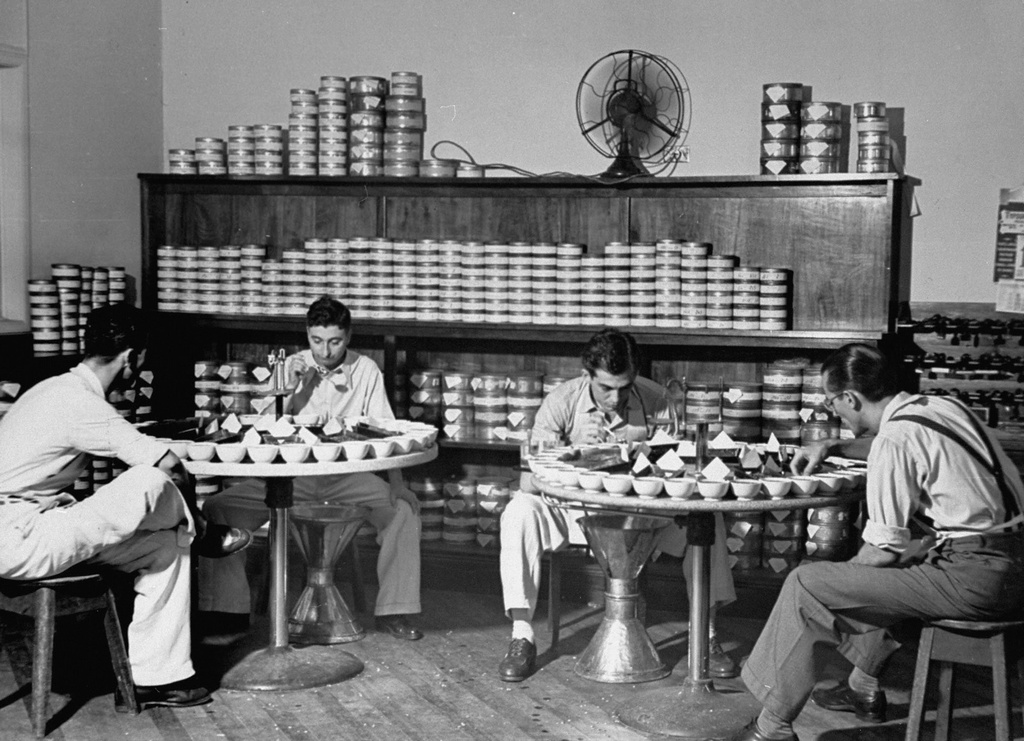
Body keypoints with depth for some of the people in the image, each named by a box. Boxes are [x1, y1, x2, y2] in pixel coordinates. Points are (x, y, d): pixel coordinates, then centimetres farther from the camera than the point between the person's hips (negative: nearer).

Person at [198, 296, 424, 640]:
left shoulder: (366, 370, 1)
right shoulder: (291, 367, 4)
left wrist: (397, 482, -15)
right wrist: (292, 390, -14)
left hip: (347, 477, -1)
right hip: (291, 475, 1)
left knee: (404, 508, -26)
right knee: (217, 508, -18)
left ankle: (392, 611, -14)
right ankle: (228, 612, -9)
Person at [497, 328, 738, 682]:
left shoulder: (653, 398, -11)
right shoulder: (561, 402, -15)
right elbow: (530, 483, -20)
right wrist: (575, 448, -36)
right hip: (576, 511, -1)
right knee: (520, 512, -29)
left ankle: (707, 635, -10)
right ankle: (522, 636, -22)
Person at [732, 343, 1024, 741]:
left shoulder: (895, 438, -15)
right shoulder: (941, 406, 11)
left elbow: (884, 550, -12)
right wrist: (833, 447, 32)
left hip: (971, 579, -9)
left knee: (805, 584, -5)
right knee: (873, 568, 34)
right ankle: (863, 687, 36)